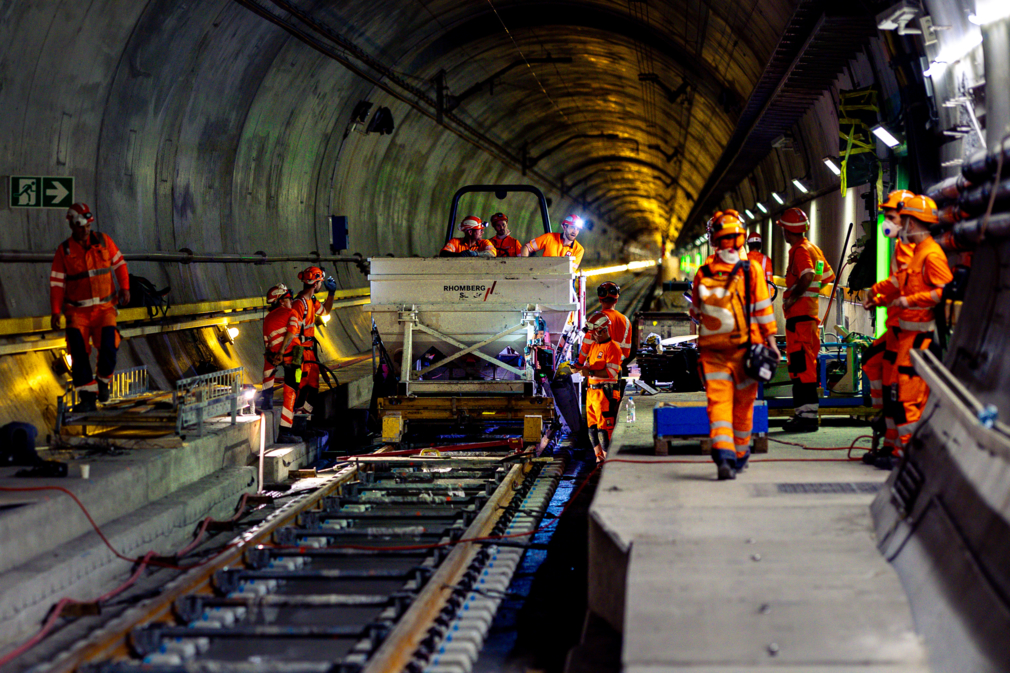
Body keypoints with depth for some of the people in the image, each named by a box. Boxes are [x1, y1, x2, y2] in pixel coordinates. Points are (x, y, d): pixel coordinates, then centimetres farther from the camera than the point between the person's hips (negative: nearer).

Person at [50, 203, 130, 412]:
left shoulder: (103, 241, 2)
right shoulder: (64, 251, 0)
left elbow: (119, 263, 13)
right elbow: (57, 283, 1)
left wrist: (125, 288, 2)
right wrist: (56, 311, -6)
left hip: (104, 307, 0)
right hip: (77, 310, 0)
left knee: (108, 347, -16)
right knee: (79, 353, -13)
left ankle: (103, 380, 13)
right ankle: (87, 397, -8)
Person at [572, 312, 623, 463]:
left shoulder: (612, 347, -10)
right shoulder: (594, 346, 18)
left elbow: (612, 372, -17)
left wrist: (590, 372, -20)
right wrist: (581, 367, 3)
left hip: (606, 392, -9)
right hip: (592, 391, 9)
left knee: (604, 426, -8)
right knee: (592, 426, 10)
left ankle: (607, 457, -4)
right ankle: (599, 456, 17)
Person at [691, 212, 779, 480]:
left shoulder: (703, 273, 1)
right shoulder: (751, 270, -6)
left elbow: (696, 312, 13)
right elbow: (763, 310, -6)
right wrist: (771, 341, 0)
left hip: (712, 349, 1)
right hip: (744, 347, -1)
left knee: (718, 401, -3)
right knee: (743, 402, 14)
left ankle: (723, 454, -23)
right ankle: (739, 455, 26)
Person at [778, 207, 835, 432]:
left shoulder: (800, 251, -12)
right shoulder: (813, 249, 16)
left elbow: (807, 277, -28)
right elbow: (828, 277, 24)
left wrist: (792, 298, -17)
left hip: (798, 313, -10)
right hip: (810, 313, 10)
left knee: (801, 365, -9)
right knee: (804, 364, 14)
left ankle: (807, 415, -11)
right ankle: (807, 413, 18)